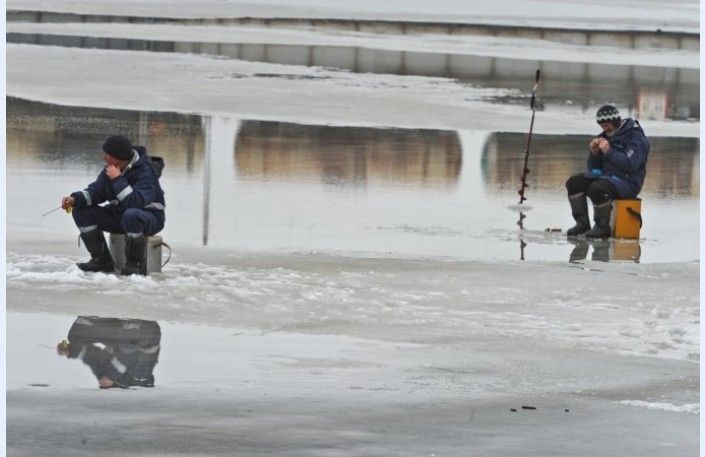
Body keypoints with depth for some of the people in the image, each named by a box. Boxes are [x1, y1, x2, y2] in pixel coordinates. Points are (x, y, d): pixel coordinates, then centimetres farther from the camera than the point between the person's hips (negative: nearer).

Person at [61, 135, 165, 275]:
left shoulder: (144, 171, -25)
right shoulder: (109, 169, -1)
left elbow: (136, 202, -37)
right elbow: (96, 191, 1)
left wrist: (118, 180, -34)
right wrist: (75, 199, -16)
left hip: (150, 218, -8)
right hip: (119, 215, 8)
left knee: (131, 215, -43)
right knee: (81, 210, -6)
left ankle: (136, 264, -21)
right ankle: (102, 260, -1)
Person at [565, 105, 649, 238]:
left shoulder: (635, 137, -8)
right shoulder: (605, 136, 16)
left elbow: (631, 165, -22)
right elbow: (593, 168, 18)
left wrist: (609, 151, -23)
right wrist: (593, 152, -2)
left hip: (627, 181, -8)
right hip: (605, 176, 8)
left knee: (597, 188, -34)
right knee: (573, 183, -5)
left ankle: (603, 227, -19)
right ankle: (582, 223, -2)